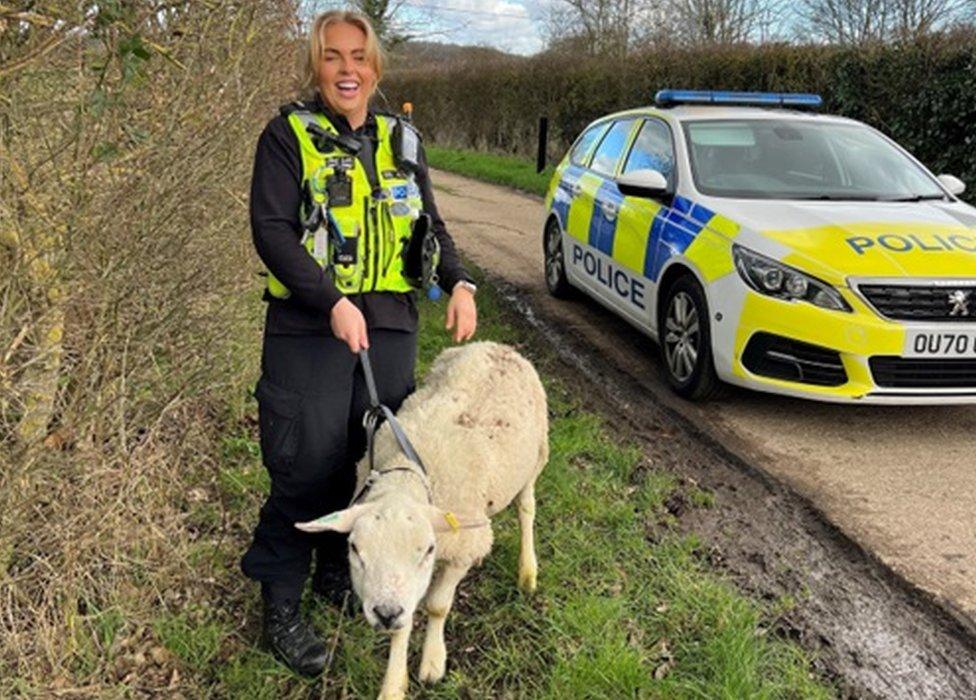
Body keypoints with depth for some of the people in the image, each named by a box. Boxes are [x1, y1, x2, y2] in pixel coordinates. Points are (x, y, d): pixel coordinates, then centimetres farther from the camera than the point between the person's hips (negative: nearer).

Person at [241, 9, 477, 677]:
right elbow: (272, 230, -10)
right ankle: (281, 602, 10)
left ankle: (338, 570, 29)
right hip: (309, 327, -5)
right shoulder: (289, 135, -2)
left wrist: (459, 282, -1)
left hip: (391, 323, 5)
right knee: (307, 464, -5)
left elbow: (430, 223, 18)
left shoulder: (399, 139, 13)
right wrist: (332, 302, -21)